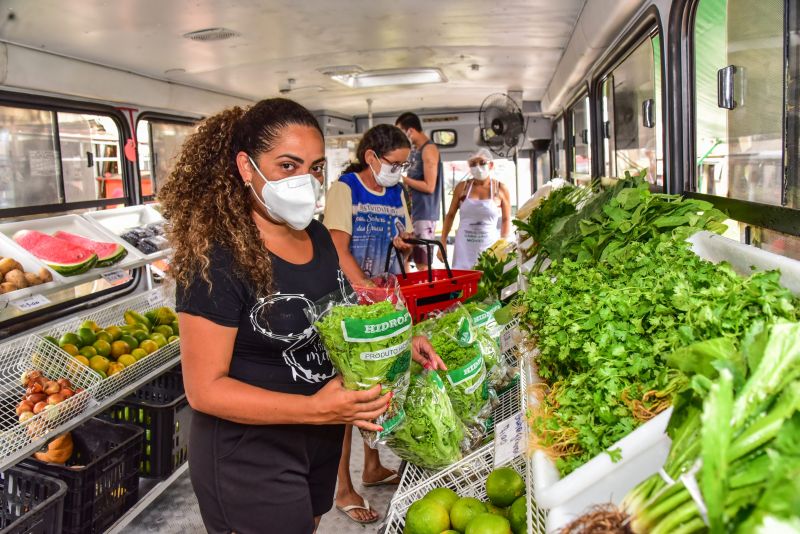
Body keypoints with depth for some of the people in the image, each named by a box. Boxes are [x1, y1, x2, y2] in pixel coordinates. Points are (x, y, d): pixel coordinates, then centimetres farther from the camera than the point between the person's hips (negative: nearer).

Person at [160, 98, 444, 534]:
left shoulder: (319, 237, 0)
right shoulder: (218, 260, -23)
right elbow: (205, 389, -22)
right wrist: (315, 408, -30)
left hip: (321, 444, 8)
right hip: (248, 460, -7)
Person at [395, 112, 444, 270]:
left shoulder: (429, 149, -13)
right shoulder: (415, 150, 14)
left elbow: (429, 186, -18)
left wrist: (402, 179, -12)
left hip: (424, 214, -9)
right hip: (412, 212, 9)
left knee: (423, 264, -6)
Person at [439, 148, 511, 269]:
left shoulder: (500, 189, 0)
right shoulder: (462, 187, 2)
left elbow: (506, 220, 5)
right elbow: (450, 215, 9)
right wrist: (443, 243, 5)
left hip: (489, 247, -1)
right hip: (464, 248, 1)